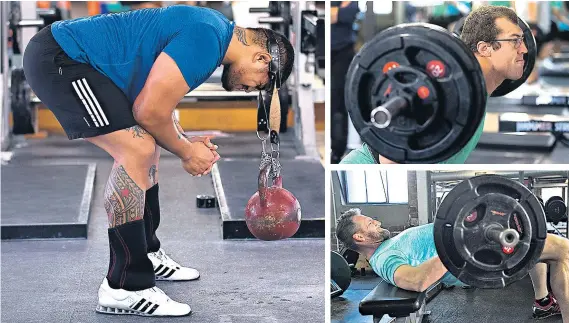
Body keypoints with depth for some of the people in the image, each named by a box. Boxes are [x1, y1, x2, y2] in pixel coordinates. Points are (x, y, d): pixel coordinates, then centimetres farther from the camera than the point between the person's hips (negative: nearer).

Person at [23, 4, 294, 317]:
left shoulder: (214, 28, 13)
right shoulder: (207, 39, -19)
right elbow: (150, 112, -17)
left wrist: (186, 142, 9)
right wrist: (186, 151, -1)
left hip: (67, 56, 11)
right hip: (58, 59, -11)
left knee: (146, 145, 15)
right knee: (137, 150, -17)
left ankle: (147, 254, 25)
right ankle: (124, 289, -13)